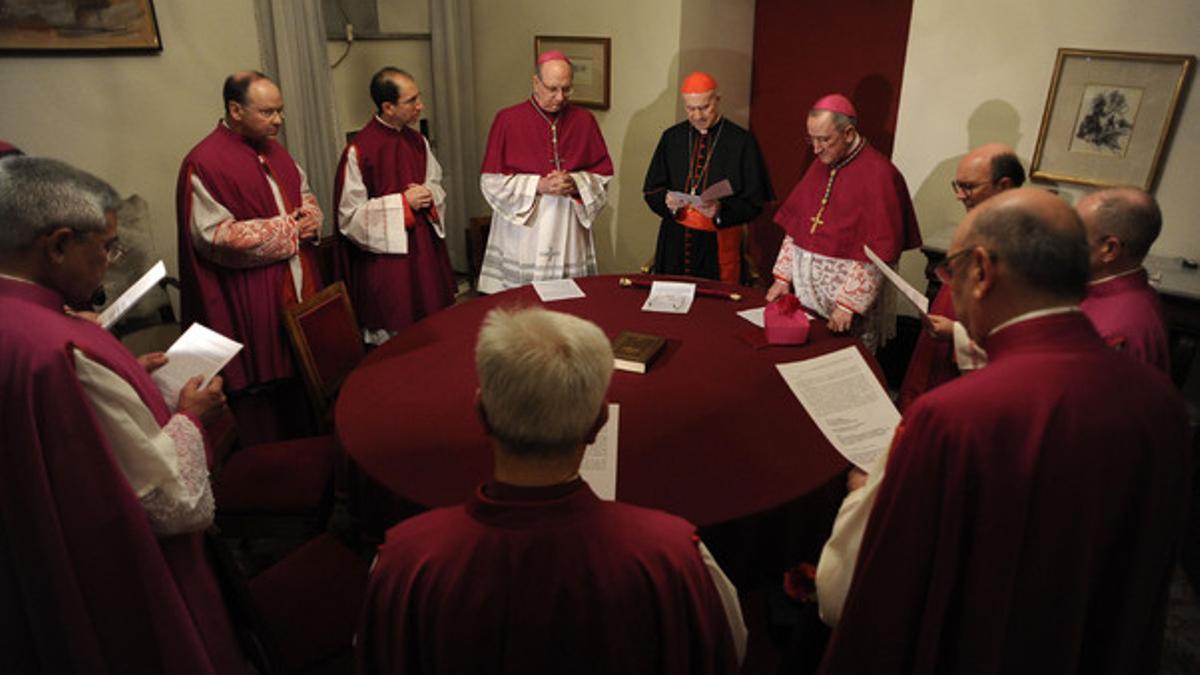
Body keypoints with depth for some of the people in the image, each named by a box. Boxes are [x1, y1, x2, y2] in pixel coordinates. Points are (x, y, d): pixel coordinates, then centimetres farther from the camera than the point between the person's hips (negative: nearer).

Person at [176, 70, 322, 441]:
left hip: (299, 289, 8)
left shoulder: (273, 150, 11)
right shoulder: (205, 163, -15)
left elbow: (305, 194, 21)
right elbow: (214, 237, -19)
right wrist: (287, 229, -16)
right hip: (250, 305, -8)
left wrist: (310, 216, -3)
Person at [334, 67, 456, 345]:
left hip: (424, 249, 6)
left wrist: (429, 195, -7)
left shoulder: (417, 141, 5)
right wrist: (403, 202, -18)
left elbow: (436, 184, 18)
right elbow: (349, 217, -14)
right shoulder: (359, 151, -16)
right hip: (386, 261, -6)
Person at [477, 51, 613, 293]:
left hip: (569, 236, 2)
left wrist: (575, 184, -13)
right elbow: (491, 181, -4)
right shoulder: (508, 120, -2)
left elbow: (603, 176, 7)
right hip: (521, 237, -2)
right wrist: (539, 186, -15)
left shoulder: (584, 121, 5)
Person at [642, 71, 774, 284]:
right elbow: (651, 190, 8)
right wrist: (667, 201, -13)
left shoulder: (742, 142, -4)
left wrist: (721, 210, -21)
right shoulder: (671, 137, 7)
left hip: (719, 246, -3)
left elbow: (754, 203, -5)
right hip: (674, 242, 3)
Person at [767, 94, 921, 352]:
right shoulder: (820, 166, 8)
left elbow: (879, 253, -18)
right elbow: (795, 226, 12)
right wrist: (783, 277, 7)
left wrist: (849, 305, -19)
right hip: (806, 297, 6)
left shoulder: (878, 174, -15)